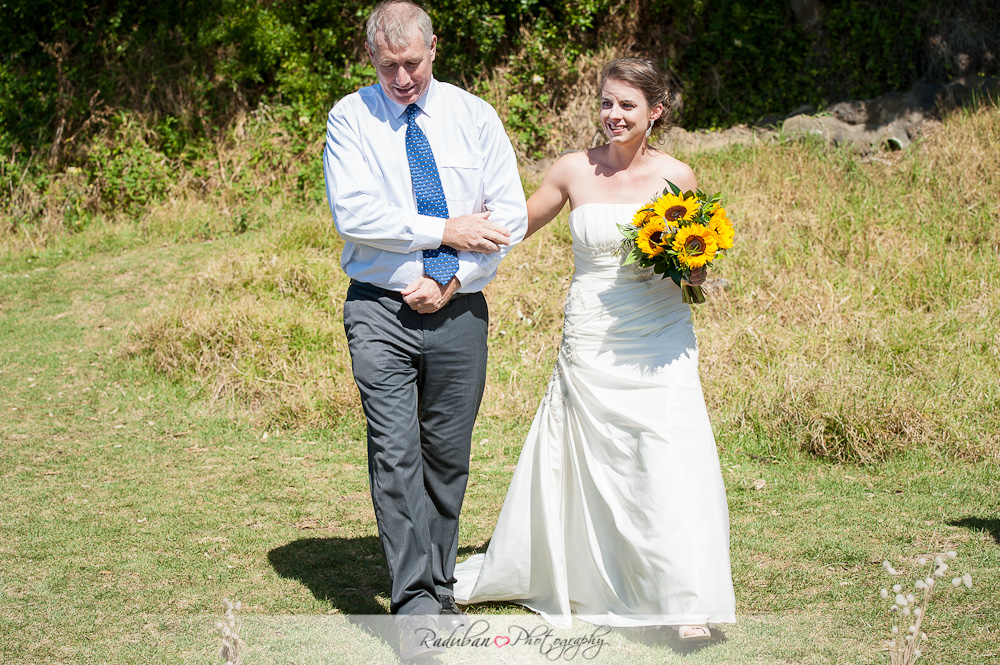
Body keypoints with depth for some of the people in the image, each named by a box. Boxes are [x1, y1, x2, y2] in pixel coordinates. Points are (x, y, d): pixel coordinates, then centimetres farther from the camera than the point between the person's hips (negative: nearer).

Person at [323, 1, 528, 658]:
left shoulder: (474, 115, 7)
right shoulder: (351, 118, 1)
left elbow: (510, 214, 1)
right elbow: (354, 214, -12)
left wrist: (451, 281, -9)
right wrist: (444, 231, -13)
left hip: (459, 309, 2)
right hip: (381, 309, -2)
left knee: (449, 456, 9)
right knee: (395, 455, -10)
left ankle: (442, 592, 22)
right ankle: (415, 606, -8)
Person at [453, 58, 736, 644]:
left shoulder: (677, 176, 0)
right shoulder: (575, 171, 1)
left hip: (658, 343, -1)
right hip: (591, 343, 1)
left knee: (671, 466, -8)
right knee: (581, 461, 8)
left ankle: (690, 602, 0)